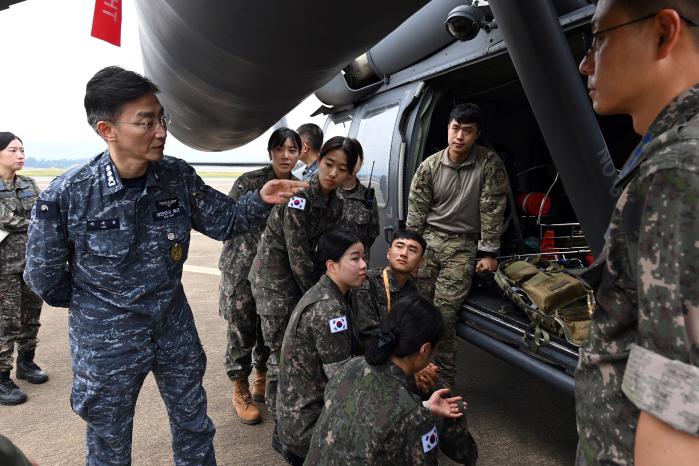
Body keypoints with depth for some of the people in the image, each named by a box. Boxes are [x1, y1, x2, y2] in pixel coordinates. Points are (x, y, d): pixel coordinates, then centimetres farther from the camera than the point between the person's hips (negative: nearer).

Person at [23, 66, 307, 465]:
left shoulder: (179, 177, -11)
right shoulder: (66, 196, -21)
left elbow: (223, 220, -2)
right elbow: (44, 276, -8)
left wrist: (260, 200, -21)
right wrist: (92, 304, 5)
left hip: (175, 328, 3)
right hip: (106, 341, -3)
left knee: (195, 428, 21)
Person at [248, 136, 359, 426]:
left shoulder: (335, 204, 1)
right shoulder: (299, 198, -23)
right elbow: (298, 257, -22)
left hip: (300, 277, 7)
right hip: (273, 278, -7)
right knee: (283, 350, -2)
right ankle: (279, 415, 14)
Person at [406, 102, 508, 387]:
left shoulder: (490, 164, -8)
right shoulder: (430, 166, -2)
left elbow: (492, 210, -7)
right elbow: (416, 211, 2)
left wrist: (489, 252, -7)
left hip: (463, 246, -3)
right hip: (428, 239, 3)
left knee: (444, 315, -10)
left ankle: (445, 380, 11)